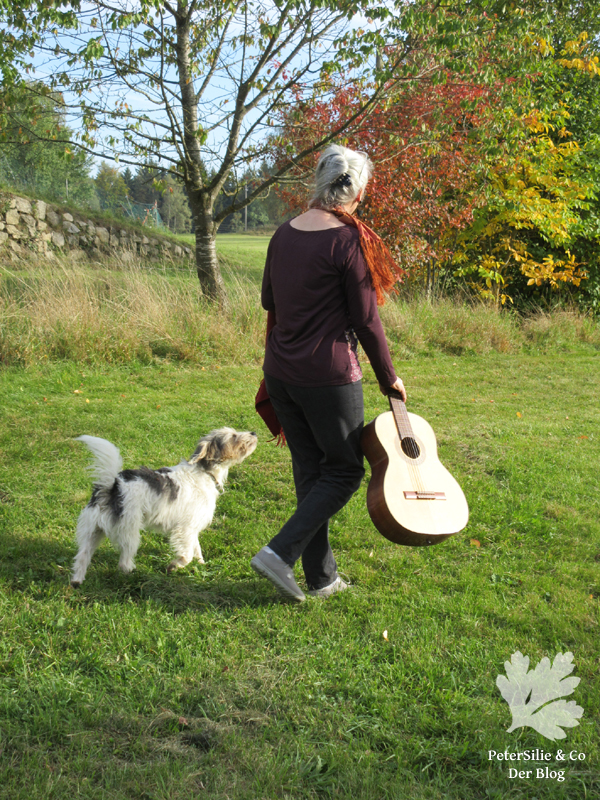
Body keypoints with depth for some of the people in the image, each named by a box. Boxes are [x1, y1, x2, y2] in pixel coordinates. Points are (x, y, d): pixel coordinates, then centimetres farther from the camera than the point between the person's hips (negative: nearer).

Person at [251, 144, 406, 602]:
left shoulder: (284, 234, 5)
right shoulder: (349, 241, -15)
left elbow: (268, 301, 16)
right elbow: (366, 321, -11)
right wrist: (389, 378, 0)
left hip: (280, 372, 7)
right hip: (329, 375, -7)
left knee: (309, 471, 15)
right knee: (345, 471, 9)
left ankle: (322, 577, 22)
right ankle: (280, 554, -3)